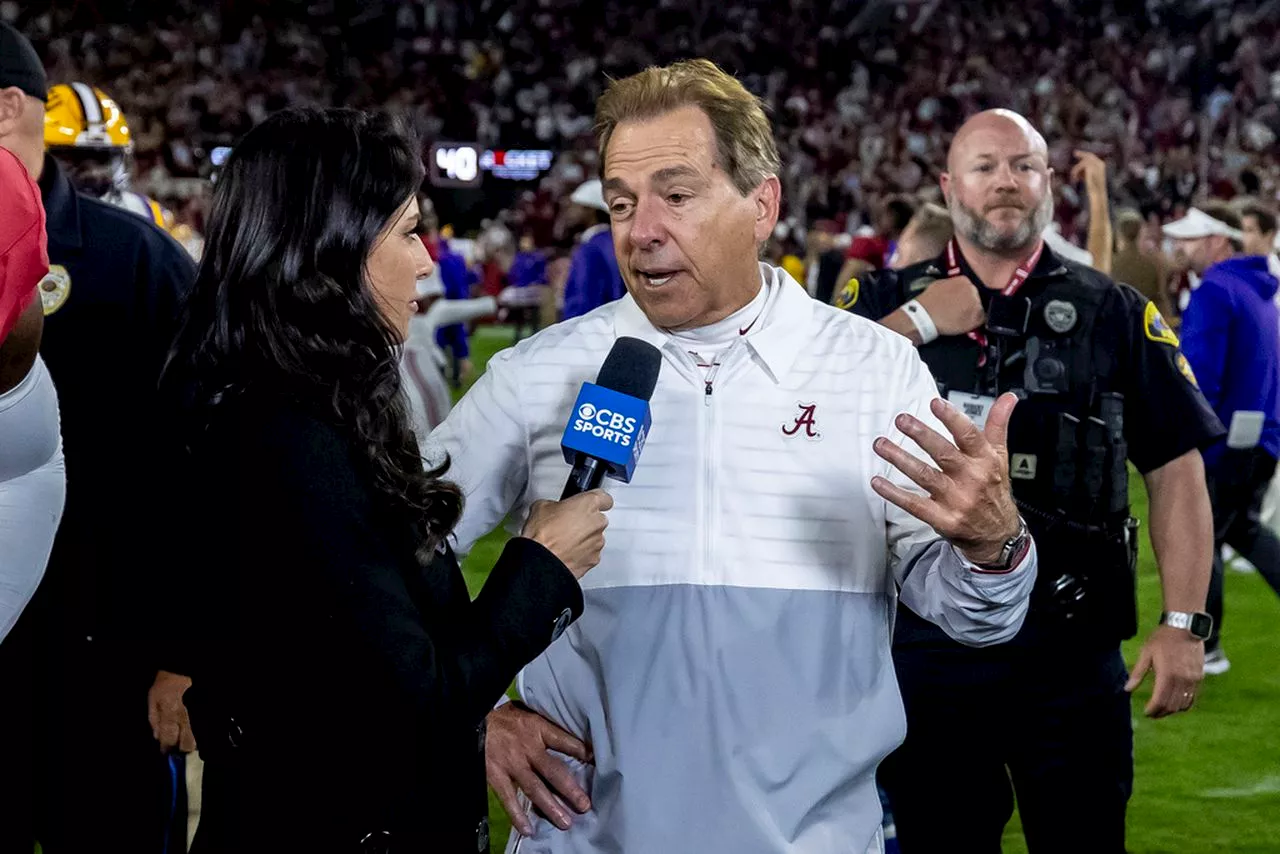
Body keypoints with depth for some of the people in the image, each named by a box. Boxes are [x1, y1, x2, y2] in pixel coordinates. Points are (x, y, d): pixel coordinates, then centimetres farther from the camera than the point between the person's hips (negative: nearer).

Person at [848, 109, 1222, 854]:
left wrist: (1184, 622, -8)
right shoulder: (892, 305, 4)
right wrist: (916, 324, -15)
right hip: (928, 645, 1)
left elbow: (1176, 469, 0)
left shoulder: (1114, 315, 2)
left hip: (1070, 648, -1)